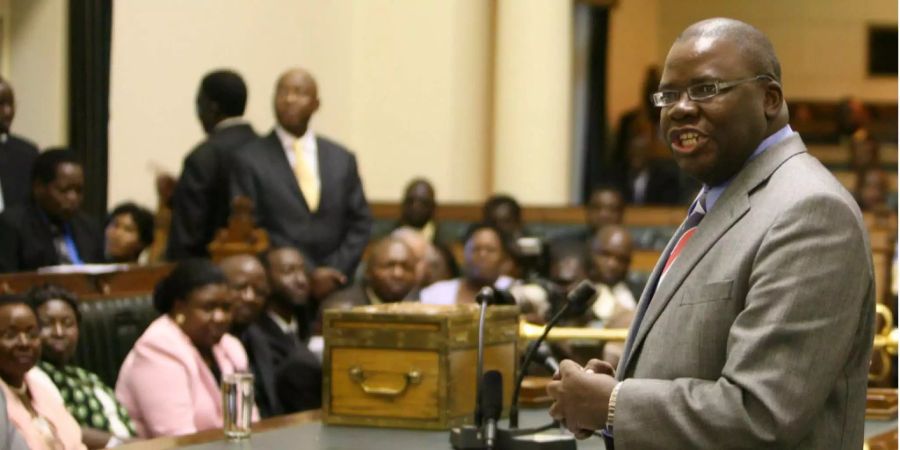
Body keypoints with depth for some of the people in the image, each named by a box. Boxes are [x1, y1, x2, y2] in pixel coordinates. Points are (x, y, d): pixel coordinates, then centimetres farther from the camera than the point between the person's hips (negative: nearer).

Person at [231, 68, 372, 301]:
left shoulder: (342, 159, 12)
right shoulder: (249, 160, 1)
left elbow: (360, 224, 12)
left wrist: (336, 271, -5)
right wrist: (308, 274, -11)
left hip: (334, 290, 3)